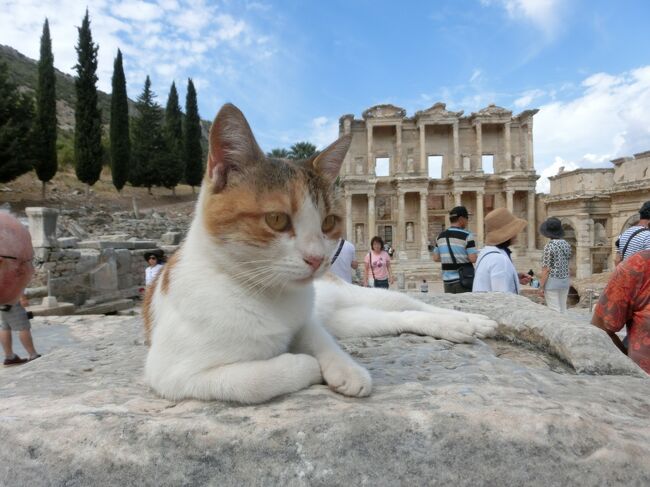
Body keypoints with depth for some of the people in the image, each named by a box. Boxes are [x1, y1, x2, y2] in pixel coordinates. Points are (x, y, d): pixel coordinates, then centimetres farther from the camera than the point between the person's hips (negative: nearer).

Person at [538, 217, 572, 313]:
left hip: (552, 282, -7)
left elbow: (546, 269, -16)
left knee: (554, 311, -1)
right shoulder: (566, 244, 4)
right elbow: (566, 264, 11)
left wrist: (541, 287, -12)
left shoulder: (549, 246, -16)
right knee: (563, 310, 16)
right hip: (565, 281, 7)